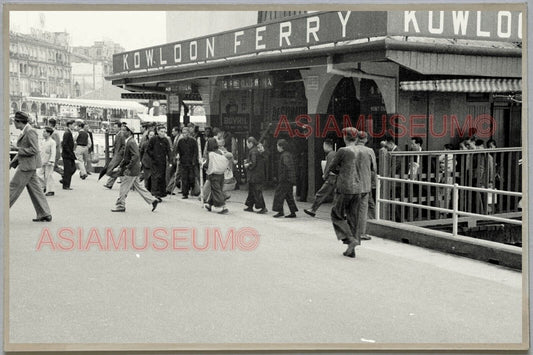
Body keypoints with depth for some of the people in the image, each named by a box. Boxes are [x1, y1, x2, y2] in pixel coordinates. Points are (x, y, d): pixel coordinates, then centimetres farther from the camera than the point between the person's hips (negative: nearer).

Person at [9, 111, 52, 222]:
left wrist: (19, 150, -13)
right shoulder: (25, 132, 15)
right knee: (35, 189, 7)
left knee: (14, 187, -2)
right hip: (25, 164, 10)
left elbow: (34, 150, -21)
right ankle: (45, 214, 8)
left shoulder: (30, 132, -15)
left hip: (28, 165, -10)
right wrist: (13, 162, 16)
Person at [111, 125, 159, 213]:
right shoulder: (127, 142, 14)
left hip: (132, 170, -10)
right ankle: (152, 200, 16)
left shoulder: (131, 142, -17)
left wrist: (128, 168, -24)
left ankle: (120, 206, 7)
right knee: (138, 187, 14)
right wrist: (119, 167, 18)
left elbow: (136, 156, -26)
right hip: (134, 171, 10)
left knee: (123, 188, -2)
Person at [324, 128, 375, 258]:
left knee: (337, 214, 14)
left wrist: (325, 174, 24)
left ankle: (350, 239, -4)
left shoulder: (343, 151, -10)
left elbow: (333, 166, 4)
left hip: (346, 188, -4)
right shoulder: (369, 151, 2)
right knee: (356, 217, 11)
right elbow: (373, 169, 14)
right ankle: (351, 250, 13)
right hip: (363, 189, 4)